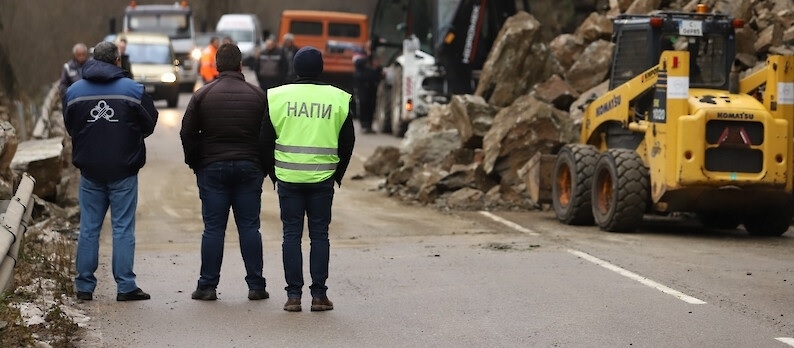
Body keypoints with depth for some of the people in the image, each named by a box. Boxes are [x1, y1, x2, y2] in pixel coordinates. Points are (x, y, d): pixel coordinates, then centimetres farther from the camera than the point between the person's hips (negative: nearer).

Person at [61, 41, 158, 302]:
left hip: (90, 172, 2)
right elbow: (150, 123, 0)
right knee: (123, 229, 1)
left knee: (88, 229, 8)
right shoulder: (133, 90, -7)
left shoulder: (74, 92, 2)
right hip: (123, 172, -2)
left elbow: (69, 127, 10)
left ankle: (84, 286, 9)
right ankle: (125, 287, 0)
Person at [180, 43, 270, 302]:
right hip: (249, 168, 1)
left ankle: (207, 285, 2)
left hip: (212, 168, -1)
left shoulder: (203, 95, -2)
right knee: (249, 227, 5)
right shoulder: (257, 96, 2)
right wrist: (264, 166, 12)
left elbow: (187, 133, -2)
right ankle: (256, 285, 5)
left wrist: (194, 163, 10)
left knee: (213, 228, 1)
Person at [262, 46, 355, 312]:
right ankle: (319, 295, 5)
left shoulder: (277, 97, -1)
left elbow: (266, 140, 4)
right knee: (319, 235, 6)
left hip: (288, 177, 0)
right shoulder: (338, 99, 0)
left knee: (291, 235, 5)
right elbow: (347, 142, 6)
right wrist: (338, 174, 18)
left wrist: (273, 173, 15)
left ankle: (293, 295, 3)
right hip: (323, 178, 0)